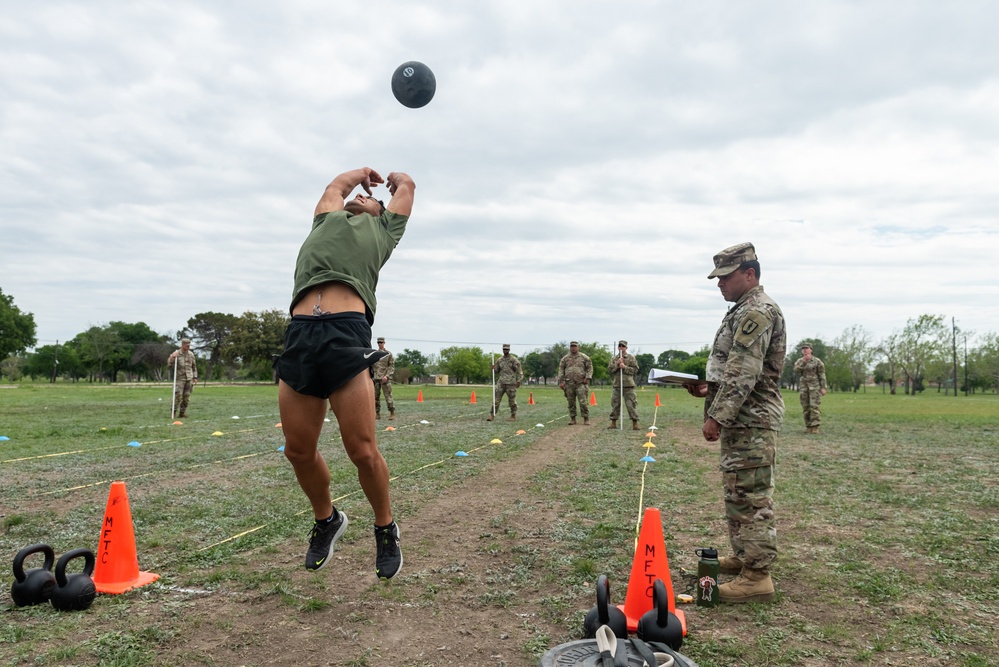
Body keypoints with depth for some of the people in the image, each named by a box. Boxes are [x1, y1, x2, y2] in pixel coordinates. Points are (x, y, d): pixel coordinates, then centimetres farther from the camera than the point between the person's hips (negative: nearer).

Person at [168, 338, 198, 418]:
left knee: (186, 397, 3)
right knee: (178, 395, -12)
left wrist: (195, 377, 11)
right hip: (179, 378, -4)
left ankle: (182, 412, 10)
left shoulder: (191, 354, 9)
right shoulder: (176, 353, -3)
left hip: (189, 378, 4)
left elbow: (194, 366, 16)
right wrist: (172, 357, -39)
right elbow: (169, 361, -18)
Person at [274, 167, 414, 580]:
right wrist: (364, 171, 65)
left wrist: (391, 178, 61)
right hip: (300, 333, 3)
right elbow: (338, 184, 50)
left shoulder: (384, 229, 27)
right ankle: (326, 520, 30)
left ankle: (385, 530, 17)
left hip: (346, 333, -3)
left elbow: (406, 185, 42)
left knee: (362, 451, -7)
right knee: (298, 450, 4)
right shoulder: (327, 219, 33)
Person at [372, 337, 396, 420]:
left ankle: (392, 413, -6)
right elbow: (371, 366, 18)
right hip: (375, 378, 4)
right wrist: (371, 376, 8)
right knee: (375, 396, 4)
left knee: (388, 396, -9)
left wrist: (387, 376, -15)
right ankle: (377, 414, 10)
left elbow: (392, 366, -3)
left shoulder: (389, 354, 3)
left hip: (385, 379, -4)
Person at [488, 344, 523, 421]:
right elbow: (497, 370, 19)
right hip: (501, 382, 4)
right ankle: (492, 415, -2)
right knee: (496, 399, -3)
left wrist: (519, 381, -11)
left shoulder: (514, 359, -4)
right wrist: (494, 368, -4)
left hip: (511, 383, -4)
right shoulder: (499, 360, 11)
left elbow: (519, 371, -4)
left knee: (512, 400, 3)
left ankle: (513, 416, 15)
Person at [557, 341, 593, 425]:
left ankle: (586, 419, 1)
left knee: (583, 402, -7)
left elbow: (590, 368, 6)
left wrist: (587, 377, -6)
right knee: (571, 402, 6)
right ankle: (572, 419, 15)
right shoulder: (565, 358, 10)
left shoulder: (584, 357, 7)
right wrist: (561, 381, 1)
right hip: (569, 384, 2)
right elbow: (561, 370, 9)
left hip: (581, 383, -2)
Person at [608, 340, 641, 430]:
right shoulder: (614, 359, 12)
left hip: (628, 385, -3)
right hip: (616, 385, 3)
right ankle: (613, 423, 16)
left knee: (631, 404, -5)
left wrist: (625, 367, -13)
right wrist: (617, 364, -10)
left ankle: (635, 423, 1)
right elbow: (609, 369, 3)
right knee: (615, 404, 6)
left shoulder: (631, 358, 5)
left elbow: (635, 369, -2)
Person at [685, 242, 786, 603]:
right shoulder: (744, 311, 18)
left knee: (751, 495, -7)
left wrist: (717, 415, -23)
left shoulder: (758, 311, -15)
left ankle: (757, 576, -2)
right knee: (739, 491, 18)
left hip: (751, 419, -11)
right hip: (741, 418, 11)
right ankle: (744, 556, 29)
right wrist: (709, 387, 11)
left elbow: (743, 373, -23)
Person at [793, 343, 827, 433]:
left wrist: (823, 388, -7)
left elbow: (822, 375, -1)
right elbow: (796, 370, -9)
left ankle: (815, 427, -10)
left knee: (814, 406, -11)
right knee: (805, 407, 3)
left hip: (815, 386, -4)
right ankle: (808, 426, 11)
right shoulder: (799, 361, 10)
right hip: (803, 387, 4)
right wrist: (804, 361, -17)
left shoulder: (817, 361, 0)